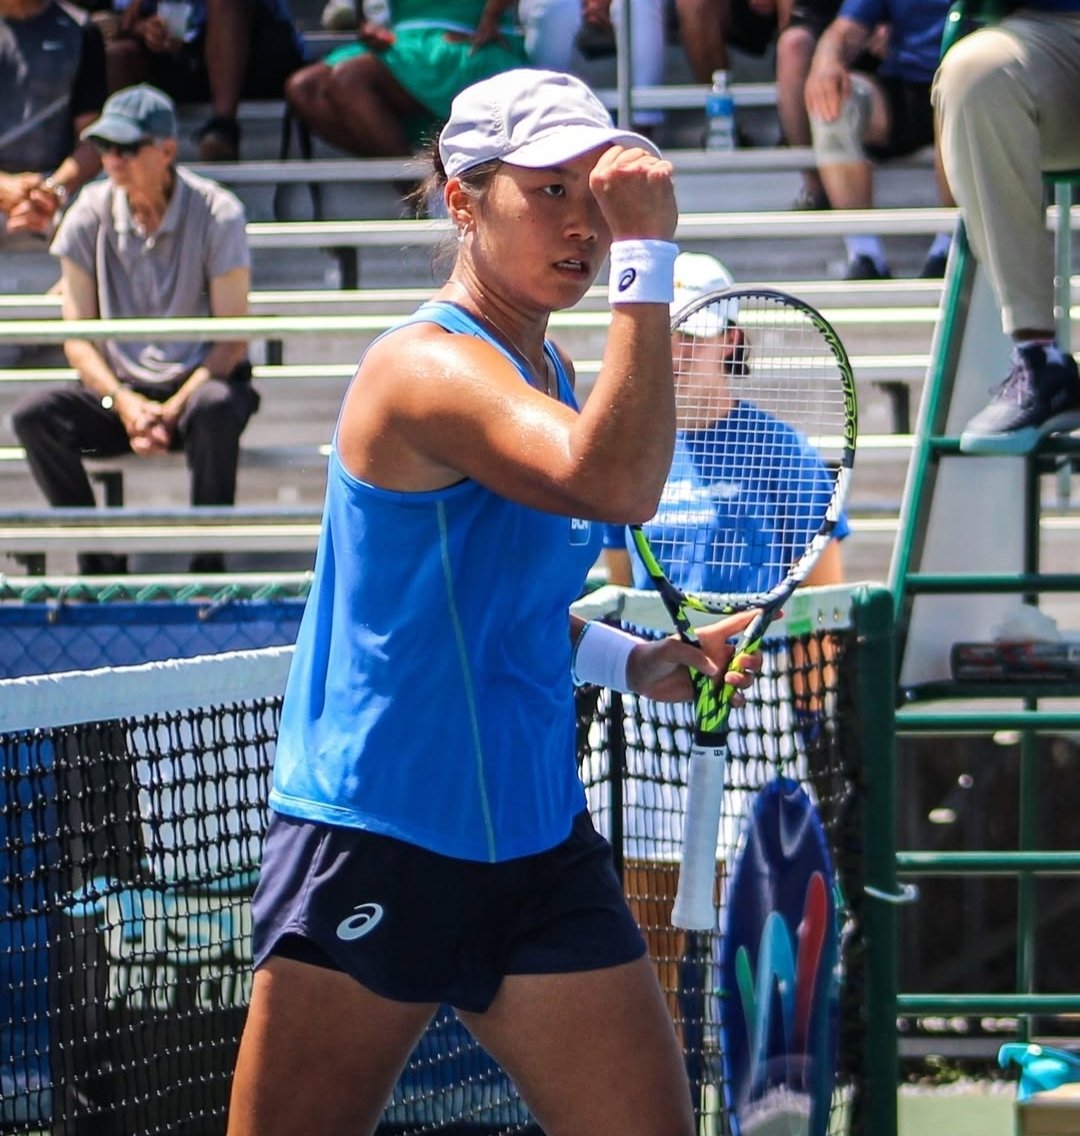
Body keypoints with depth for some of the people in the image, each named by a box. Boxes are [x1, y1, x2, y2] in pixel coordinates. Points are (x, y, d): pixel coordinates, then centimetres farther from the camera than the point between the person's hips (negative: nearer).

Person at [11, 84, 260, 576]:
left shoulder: (216, 213, -9)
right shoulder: (91, 214, -1)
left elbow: (231, 338, -9)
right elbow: (78, 337, 1)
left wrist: (173, 409, -22)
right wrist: (123, 403, -17)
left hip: (199, 383, -3)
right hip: (119, 388, 3)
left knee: (214, 409, -38)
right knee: (32, 415, -24)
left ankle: (208, 564, -24)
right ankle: (99, 561, -15)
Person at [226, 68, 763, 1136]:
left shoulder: (541, 371, 13)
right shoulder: (430, 367, -16)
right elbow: (614, 484, -35)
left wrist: (632, 661, 12)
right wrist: (648, 258, -34)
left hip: (539, 847, 8)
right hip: (376, 856, -8)